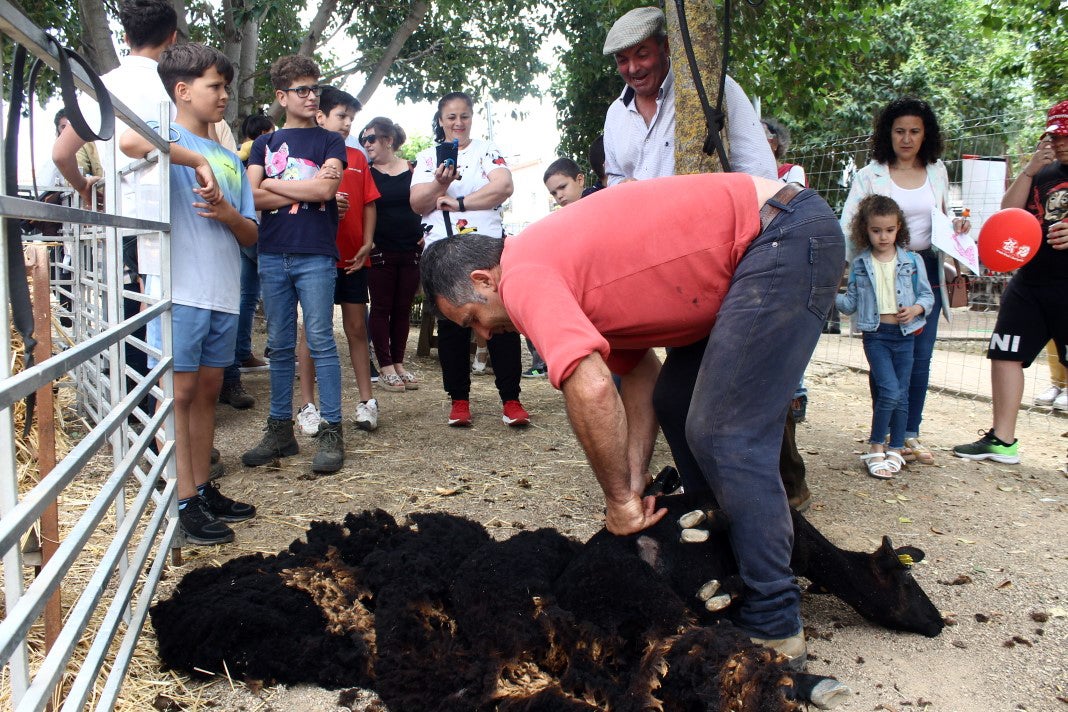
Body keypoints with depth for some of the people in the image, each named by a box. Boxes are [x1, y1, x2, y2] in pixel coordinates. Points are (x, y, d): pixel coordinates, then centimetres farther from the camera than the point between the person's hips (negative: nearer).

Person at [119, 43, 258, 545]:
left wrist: (227, 213, -6)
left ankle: (203, 488, 21)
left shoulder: (229, 159, 18)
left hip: (224, 294, 7)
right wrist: (197, 159, -20)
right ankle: (186, 502, 3)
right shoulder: (167, 137, -2)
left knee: (207, 390, 12)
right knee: (181, 392, -3)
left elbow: (250, 235, 15)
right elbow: (130, 142, -28)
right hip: (180, 291, -7)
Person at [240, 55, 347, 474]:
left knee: (321, 341, -5)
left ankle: (331, 433, -1)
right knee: (279, 345, 7)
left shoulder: (329, 142, 8)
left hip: (315, 255, -3)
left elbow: (326, 189, -10)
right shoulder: (264, 144, 16)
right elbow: (254, 197, 1)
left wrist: (274, 185, -2)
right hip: (273, 254, 3)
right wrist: (305, 190, -6)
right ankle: (280, 429, 15)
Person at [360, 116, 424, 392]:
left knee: (403, 309, 8)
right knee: (381, 308, 1)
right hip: (380, 252, -2)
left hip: (412, 251, 2)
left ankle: (399, 364, 17)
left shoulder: (414, 170, 5)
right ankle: (385, 367, 6)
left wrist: (424, 235, 3)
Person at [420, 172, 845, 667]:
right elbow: (639, 371, 14)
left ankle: (774, 629, -1)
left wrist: (619, 498, -13)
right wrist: (634, 482, 6)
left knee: (724, 435, -11)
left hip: (788, 235, -10)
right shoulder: (555, 262, 14)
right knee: (674, 402, 15)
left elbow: (591, 390, -29)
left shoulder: (522, 276, -14)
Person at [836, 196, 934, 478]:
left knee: (901, 394, 7)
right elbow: (851, 303, 5)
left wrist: (916, 309, -13)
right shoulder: (860, 264, 2)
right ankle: (876, 447, 1)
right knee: (889, 390, -15)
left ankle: (896, 449, 21)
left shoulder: (912, 261, 2)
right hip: (875, 334, -2)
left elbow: (927, 295, 7)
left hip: (904, 334, 2)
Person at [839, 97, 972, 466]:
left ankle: (911, 433, 15)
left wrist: (956, 225, 0)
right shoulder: (870, 175, -1)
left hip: (927, 272, 4)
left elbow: (944, 218, 21)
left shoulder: (937, 171, 11)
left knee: (921, 357, 4)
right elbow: (846, 225, -6)